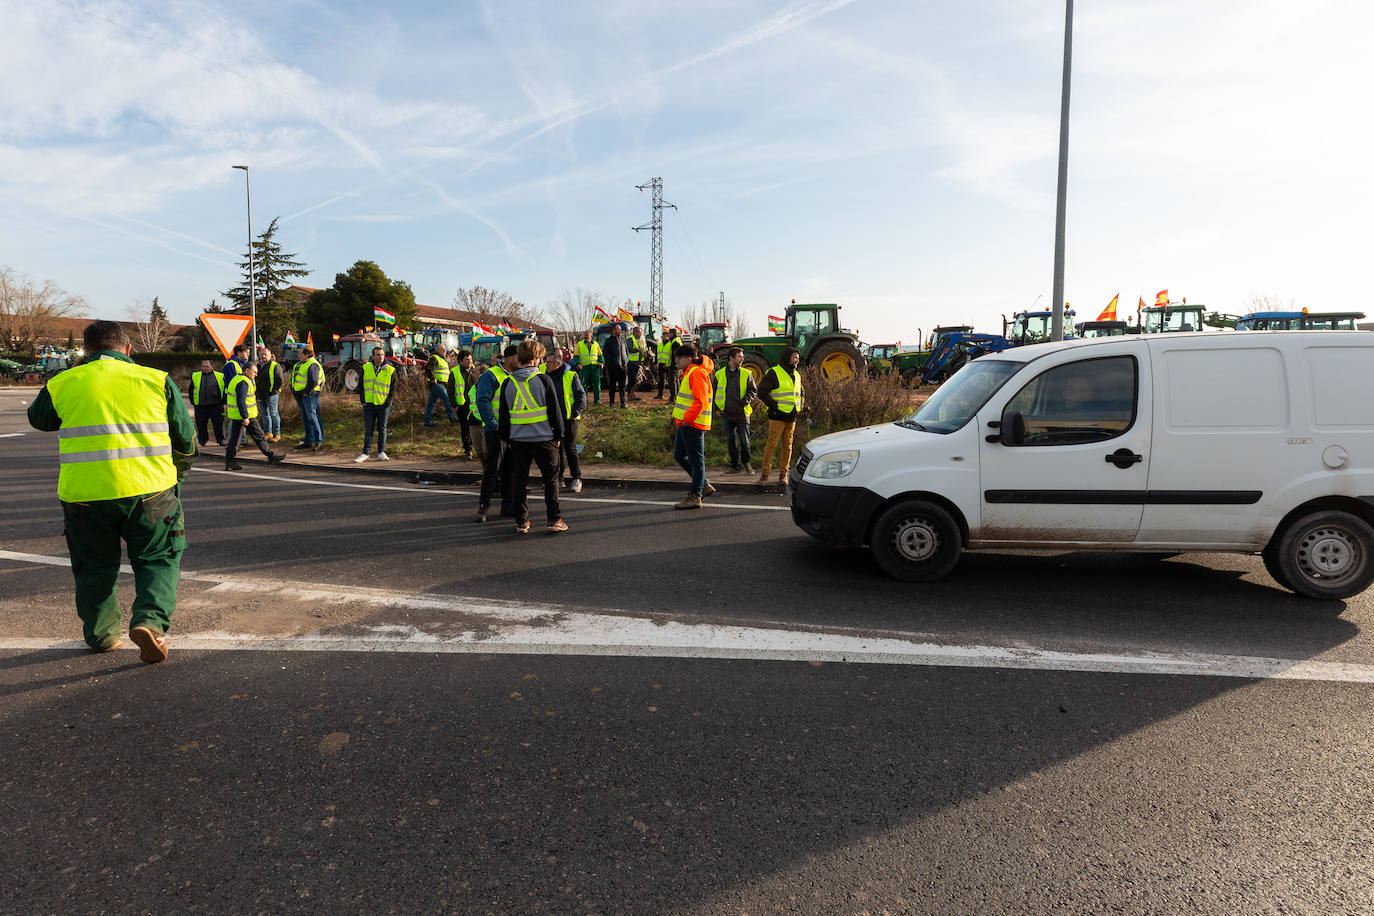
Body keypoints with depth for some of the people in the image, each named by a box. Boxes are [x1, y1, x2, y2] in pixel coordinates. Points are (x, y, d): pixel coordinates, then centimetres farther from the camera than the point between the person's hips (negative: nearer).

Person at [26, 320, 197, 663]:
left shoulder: (62, 384, 6)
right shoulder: (157, 380, 3)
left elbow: (39, 419, 27)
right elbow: (185, 438, 8)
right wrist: (176, 474, 26)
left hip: (84, 492, 1)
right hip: (149, 489, -1)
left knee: (95, 567, 19)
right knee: (158, 559, 13)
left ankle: (101, 635, 31)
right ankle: (150, 620, -8)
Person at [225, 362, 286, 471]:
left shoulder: (237, 379, 15)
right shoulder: (243, 383, -18)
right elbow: (241, 401, -25)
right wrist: (245, 417, -24)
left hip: (235, 415, 10)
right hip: (246, 415, -10)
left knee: (234, 437, 9)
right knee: (259, 436, 0)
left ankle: (229, 462, 10)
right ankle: (271, 456, 8)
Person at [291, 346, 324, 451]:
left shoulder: (313, 365, -13)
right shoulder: (300, 364, 19)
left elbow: (313, 381, -22)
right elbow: (296, 380, 26)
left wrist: (306, 392, -18)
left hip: (309, 395, -10)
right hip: (301, 396, 10)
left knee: (312, 418, -10)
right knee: (305, 418, 13)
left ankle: (319, 441, -7)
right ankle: (308, 440, 21)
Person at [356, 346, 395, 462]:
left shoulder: (390, 370, -2)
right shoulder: (366, 367, 3)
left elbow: (393, 388, 2)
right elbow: (361, 384, 10)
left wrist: (388, 402, -6)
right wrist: (362, 399, 2)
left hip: (383, 405, -1)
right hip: (369, 404, 1)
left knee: (382, 429, 6)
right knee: (368, 429, 2)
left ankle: (381, 452, 14)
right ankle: (365, 453, 6)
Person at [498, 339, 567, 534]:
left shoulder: (507, 384, 1)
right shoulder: (543, 380, -8)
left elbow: (504, 415, 7)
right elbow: (554, 410, -6)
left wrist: (507, 438, 19)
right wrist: (559, 435, 5)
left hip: (518, 440, 3)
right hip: (544, 438, -3)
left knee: (519, 481, 11)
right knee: (551, 479, 8)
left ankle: (521, 522, 14)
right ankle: (554, 520, 8)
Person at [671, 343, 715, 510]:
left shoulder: (697, 373, -15)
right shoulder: (688, 374, 19)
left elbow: (700, 401, -23)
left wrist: (686, 419, -20)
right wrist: (679, 417, 19)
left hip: (693, 425, -11)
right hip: (685, 424, 11)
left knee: (696, 460, -4)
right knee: (679, 455, 16)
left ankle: (695, 497, 2)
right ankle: (704, 485, 23)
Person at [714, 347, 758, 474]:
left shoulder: (746, 374, 3)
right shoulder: (719, 374, 5)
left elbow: (753, 390, 4)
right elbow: (714, 393, 12)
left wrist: (746, 400, -13)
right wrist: (717, 408, 2)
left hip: (742, 412, -1)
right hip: (727, 414, 1)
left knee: (744, 440, 2)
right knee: (730, 441, 5)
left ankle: (745, 462, 26)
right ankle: (735, 466, 15)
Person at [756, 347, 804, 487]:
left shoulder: (797, 375, 17)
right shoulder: (774, 373, -7)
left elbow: (800, 392, 31)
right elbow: (762, 392, -12)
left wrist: (798, 407, 15)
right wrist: (775, 406, -13)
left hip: (792, 417, 7)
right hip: (778, 416, -7)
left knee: (787, 446, 9)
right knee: (772, 444, -8)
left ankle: (783, 474, 17)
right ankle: (764, 475, -2)